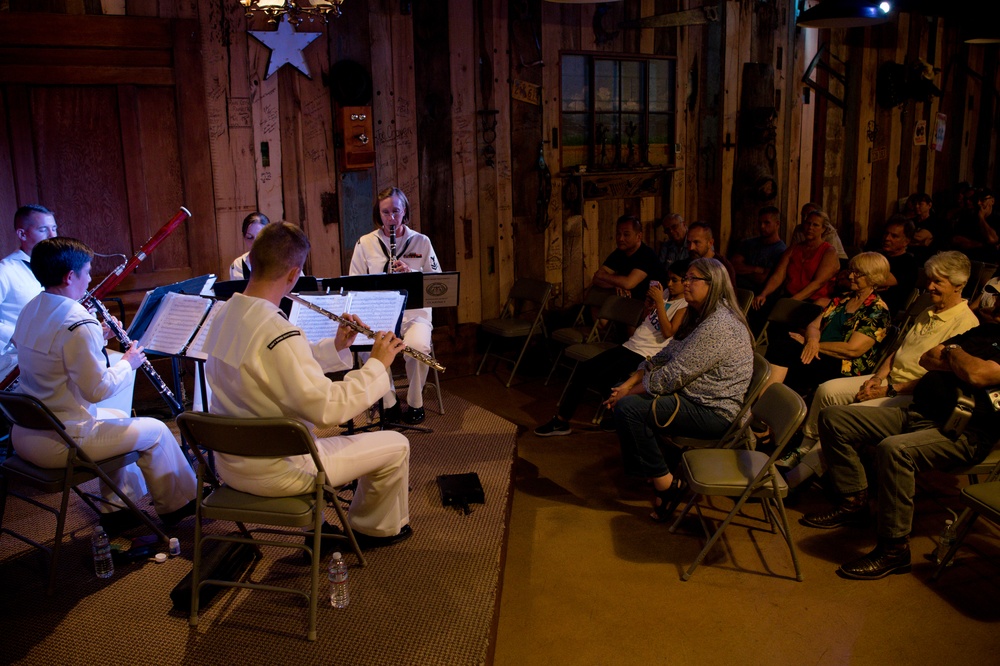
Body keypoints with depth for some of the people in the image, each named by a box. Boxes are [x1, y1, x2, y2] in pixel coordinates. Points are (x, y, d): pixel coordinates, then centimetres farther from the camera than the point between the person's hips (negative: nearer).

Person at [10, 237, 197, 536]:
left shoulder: (30, 310, 5)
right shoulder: (79, 323, -24)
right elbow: (97, 390, -21)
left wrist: (98, 338, 13)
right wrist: (128, 363, -5)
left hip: (25, 434, 9)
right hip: (58, 443, -9)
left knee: (119, 419, 30)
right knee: (154, 431, 7)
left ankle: (116, 509, 35)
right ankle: (177, 503, 26)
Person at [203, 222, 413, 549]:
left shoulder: (224, 314, -1)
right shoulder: (277, 333, -30)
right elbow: (327, 410, -28)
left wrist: (335, 347, 5)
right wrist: (377, 364, -18)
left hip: (229, 460, 9)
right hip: (270, 471, -9)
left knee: (326, 432, 36)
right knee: (396, 446, 4)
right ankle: (377, 529, 28)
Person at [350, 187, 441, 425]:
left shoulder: (421, 242, 7)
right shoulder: (365, 243, 7)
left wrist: (411, 273, -13)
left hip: (414, 311, 0)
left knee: (417, 346, -33)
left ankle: (415, 403, -6)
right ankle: (389, 403, -9)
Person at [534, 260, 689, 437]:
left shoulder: (684, 304, -6)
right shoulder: (666, 293, 18)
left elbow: (668, 332, -18)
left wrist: (659, 302, -17)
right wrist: (648, 304, 4)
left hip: (646, 354, -8)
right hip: (630, 345, 9)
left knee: (602, 380, -25)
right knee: (584, 369, -3)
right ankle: (561, 420, 2)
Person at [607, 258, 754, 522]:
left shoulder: (719, 326, -23)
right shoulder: (699, 317, 12)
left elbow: (672, 376, -25)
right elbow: (665, 356, 10)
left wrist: (629, 393, -13)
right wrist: (627, 385, -2)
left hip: (712, 412, -11)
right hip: (695, 399, 11)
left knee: (628, 408, -22)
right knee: (627, 398, 11)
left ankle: (665, 486, -10)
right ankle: (643, 470, 20)